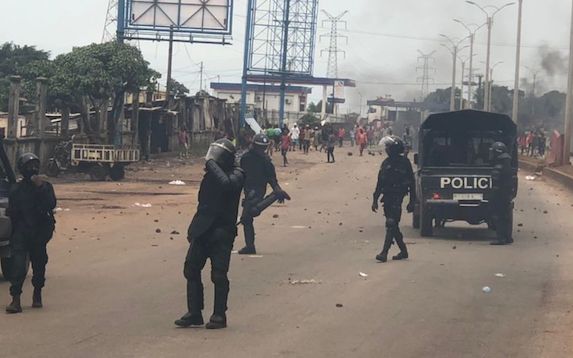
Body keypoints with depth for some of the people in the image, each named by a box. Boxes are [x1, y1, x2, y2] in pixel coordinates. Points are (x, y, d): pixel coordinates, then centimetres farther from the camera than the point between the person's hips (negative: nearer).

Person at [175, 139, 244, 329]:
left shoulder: (236, 175, -7)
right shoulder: (211, 173, 14)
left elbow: (226, 184, -32)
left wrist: (211, 163, -21)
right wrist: (194, 228, 18)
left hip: (222, 231, -7)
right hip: (202, 231, 7)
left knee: (219, 275, -5)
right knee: (191, 270, 3)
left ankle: (219, 315, 6)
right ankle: (194, 313, 10)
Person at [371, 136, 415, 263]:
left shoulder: (404, 163, -4)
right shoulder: (386, 163, 13)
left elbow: (411, 183, -2)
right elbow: (380, 182, 17)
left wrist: (412, 201, -4)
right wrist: (375, 199, 14)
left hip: (397, 198, -7)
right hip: (387, 198, 7)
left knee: (391, 224, -13)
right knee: (393, 225, 10)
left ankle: (384, 252, -19)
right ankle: (403, 251, 22)